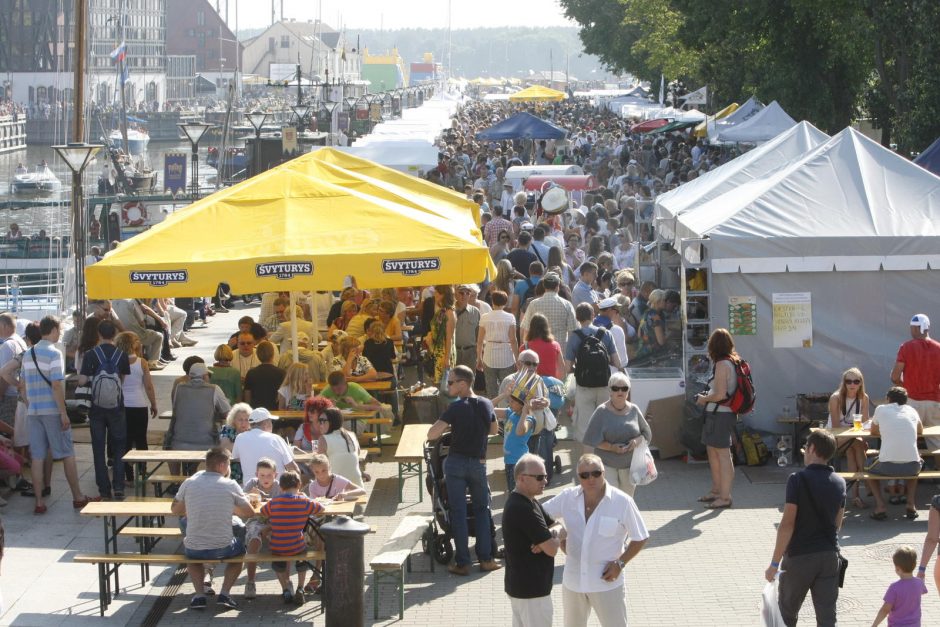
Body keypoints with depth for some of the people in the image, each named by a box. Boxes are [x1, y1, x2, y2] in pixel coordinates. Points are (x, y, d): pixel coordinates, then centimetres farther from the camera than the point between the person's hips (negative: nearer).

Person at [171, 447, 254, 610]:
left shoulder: (189, 483, -3)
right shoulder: (230, 485, -7)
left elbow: (175, 510, 12)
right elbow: (250, 513, 3)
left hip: (194, 550, 1)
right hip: (222, 549, -1)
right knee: (239, 545, 33)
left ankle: (199, 595, 18)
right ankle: (224, 594, 16)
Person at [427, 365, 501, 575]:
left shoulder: (456, 408, -14)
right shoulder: (486, 405, 1)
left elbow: (431, 435, -19)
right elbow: (493, 430, 18)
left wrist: (447, 428, -1)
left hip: (456, 463, -3)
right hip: (478, 464, 3)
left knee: (458, 512, 2)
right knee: (482, 510, 16)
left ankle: (462, 563, 3)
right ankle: (485, 558, 12)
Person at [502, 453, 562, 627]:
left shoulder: (528, 502, 10)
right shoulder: (523, 509, -23)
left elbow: (557, 525, 15)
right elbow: (551, 549, -23)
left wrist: (553, 532, -8)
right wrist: (555, 537, -1)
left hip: (518, 585, 10)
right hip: (531, 589, -10)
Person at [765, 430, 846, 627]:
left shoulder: (798, 480, -13)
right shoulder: (839, 483, 4)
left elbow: (787, 524, -16)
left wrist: (775, 563, -13)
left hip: (799, 556, -4)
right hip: (829, 555, 4)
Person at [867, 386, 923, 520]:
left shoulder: (881, 409, 9)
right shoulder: (911, 410, 15)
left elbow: (873, 432, 26)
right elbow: (920, 431, 34)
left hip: (888, 466, -2)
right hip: (912, 466, 2)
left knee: (871, 471, 31)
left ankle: (880, 506, 9)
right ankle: (911, 505, 20)